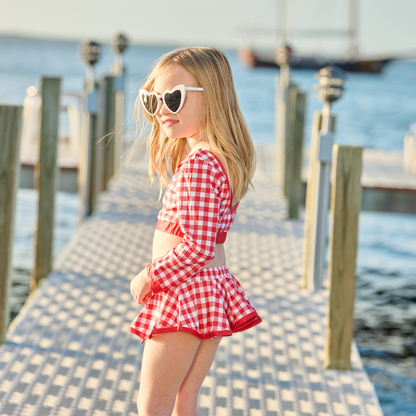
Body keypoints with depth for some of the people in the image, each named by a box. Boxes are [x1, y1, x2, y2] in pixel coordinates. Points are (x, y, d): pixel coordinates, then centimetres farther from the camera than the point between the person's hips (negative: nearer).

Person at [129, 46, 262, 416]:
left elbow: (197, 248, -24)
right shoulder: (221, 159, 10)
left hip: (183, 291, -10)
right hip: (216, 288, 10)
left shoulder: (197, 165, -21)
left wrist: (149, 277, -14)